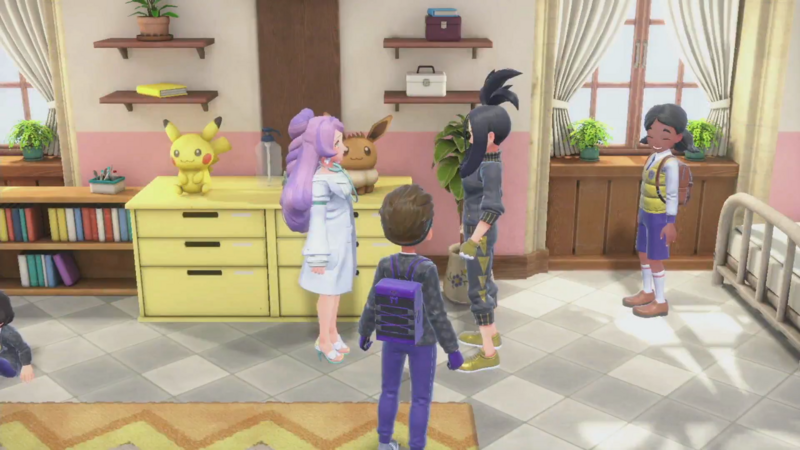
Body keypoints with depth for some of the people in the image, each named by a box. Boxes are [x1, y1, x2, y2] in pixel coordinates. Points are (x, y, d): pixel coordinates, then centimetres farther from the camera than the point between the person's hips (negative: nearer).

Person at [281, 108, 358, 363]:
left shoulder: (334, 169, 0)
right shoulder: (320, 181, -27)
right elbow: (316, 220, -23)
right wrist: (318, 257, -19)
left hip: (342, 239, 8)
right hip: (331, 242, -8)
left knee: (337, 289, 20)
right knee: (329, 291, 7)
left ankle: (332, 332, 36)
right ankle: (324, 340, 25)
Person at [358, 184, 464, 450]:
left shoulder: (385, 265, -13)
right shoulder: (426, 269, -25)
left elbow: (372, 305, -6)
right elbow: (437, 314, -22)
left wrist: (364, 333, 12)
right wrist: (452, 349, -12)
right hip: (422, 342, -4)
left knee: (389, 391, 21)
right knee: (421, 398, 12)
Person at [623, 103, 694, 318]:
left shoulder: (670, 163, -22)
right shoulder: (653, 158, 4)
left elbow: (672, 194, -19)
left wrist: (671, 223, -18)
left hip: (659, 218, -9)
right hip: (646, 214, 9)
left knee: (655, 259, 0)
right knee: (643, 253, 18)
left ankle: (660, 302, 12)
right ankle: (647, 292, 33)